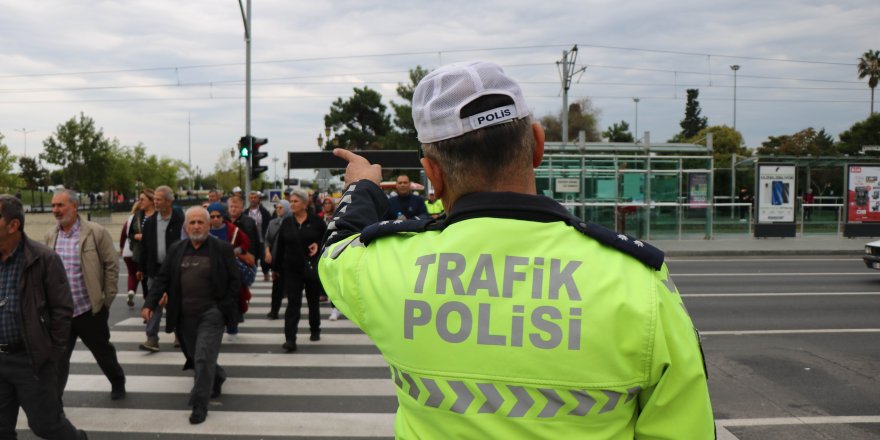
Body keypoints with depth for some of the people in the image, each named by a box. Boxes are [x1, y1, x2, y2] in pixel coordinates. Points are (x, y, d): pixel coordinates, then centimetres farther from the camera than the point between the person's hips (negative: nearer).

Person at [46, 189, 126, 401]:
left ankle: (118, 383, 38)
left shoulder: (96, 232, -10)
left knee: (103, 352, 15)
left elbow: (111, 265, -7)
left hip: (90, 309, -3)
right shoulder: (50, 236, 4)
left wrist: (107, 299, -8)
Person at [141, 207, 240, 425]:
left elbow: (234, 281, -3)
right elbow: (162, 278, 5)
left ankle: (199, 405, 0)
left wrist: (226, 309, -9)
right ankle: (217, 377, 44)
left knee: (203, 359, -10)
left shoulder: (222, 249, -4)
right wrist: (150, 303, -7)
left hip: (212, 313, -4)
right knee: (195, 358, 16)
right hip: (184, 315, 5)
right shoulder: (176, 249, 7)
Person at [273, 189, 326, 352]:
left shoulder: (316, 221, -4)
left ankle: (315, 330, 37)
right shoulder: (286, 223, 3)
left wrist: (319, 245, -16)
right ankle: (290, 339, -11)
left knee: (313, 301, 15)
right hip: (292, 270, 1)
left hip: (313, 269, 0)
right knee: (293, 303, -7)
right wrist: (277, 267, 7)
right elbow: (280, 246, 6)